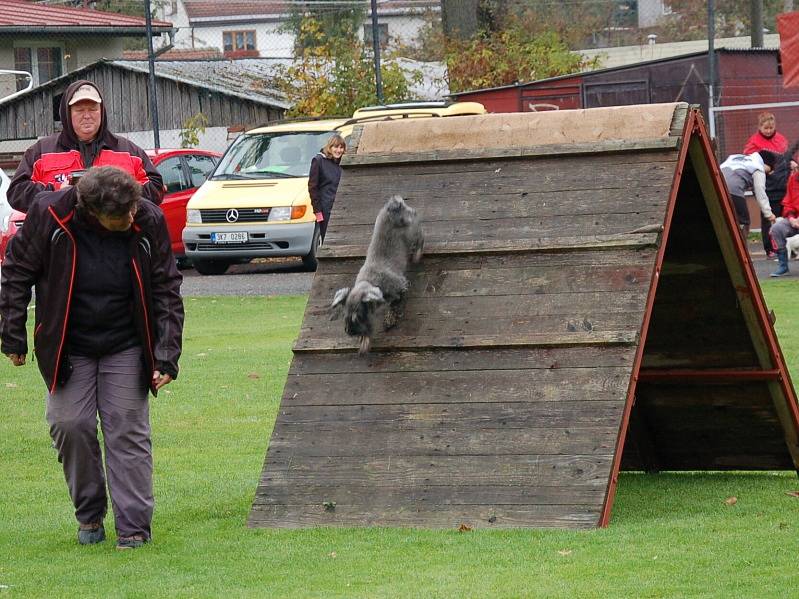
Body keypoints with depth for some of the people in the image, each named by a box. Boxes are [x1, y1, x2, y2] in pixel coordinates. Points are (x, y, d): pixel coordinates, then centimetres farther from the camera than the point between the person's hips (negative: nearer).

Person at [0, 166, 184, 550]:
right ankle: (89, 514, 15)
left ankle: (134, 526, 0)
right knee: (70, 425, -4)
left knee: (127, 430, -4)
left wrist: (166, 357, -9)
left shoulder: (148, 223, -16)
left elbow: (167, 290, -6)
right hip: (67, 348, 0)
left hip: (126, 348, 0)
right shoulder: (49, 215, -19)